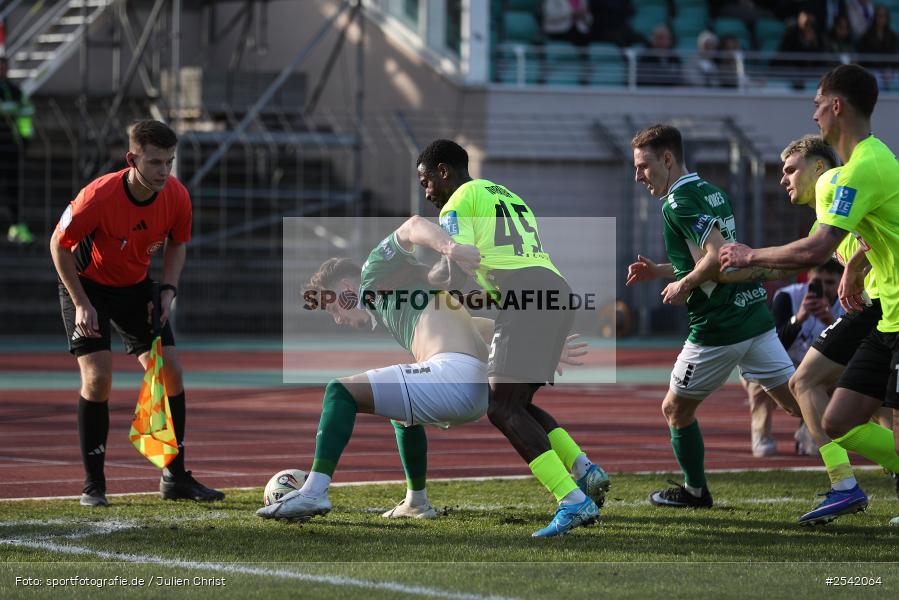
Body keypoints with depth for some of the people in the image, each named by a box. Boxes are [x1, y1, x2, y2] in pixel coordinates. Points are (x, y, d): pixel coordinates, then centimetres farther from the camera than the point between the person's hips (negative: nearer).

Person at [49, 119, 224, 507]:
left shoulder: (177, 197, -17)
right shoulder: (98, 197, -31)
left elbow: (177, 244, 4)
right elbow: (59, 244, -17)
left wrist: (168, 291, -11)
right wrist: (81, 305, -19)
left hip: (136, 286, 5)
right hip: (87, 285, -5)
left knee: (170, 370, -3)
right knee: (97, 377, -18)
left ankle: (175, 478, 9)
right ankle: (93, 485, -7)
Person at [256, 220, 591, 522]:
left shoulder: (376, 271, 10)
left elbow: (413, 227, -10)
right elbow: (484, 327, 31)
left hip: (454, 372, -10)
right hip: (483, 394, 10)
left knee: (341, 392, -8)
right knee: (402, 413, 39)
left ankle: (315, 491, -21)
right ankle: (416, 502, 45)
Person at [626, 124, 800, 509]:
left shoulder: (677, 202, -13)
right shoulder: (711, 192, 15)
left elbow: (719, 256, -25)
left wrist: (684, 285, -11)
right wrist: (660, 270, 18)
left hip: (718, 329, -8)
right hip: (755, 315, 8)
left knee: (675, 409, 11)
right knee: (799, 403, 5)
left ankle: (695, 490, 22)